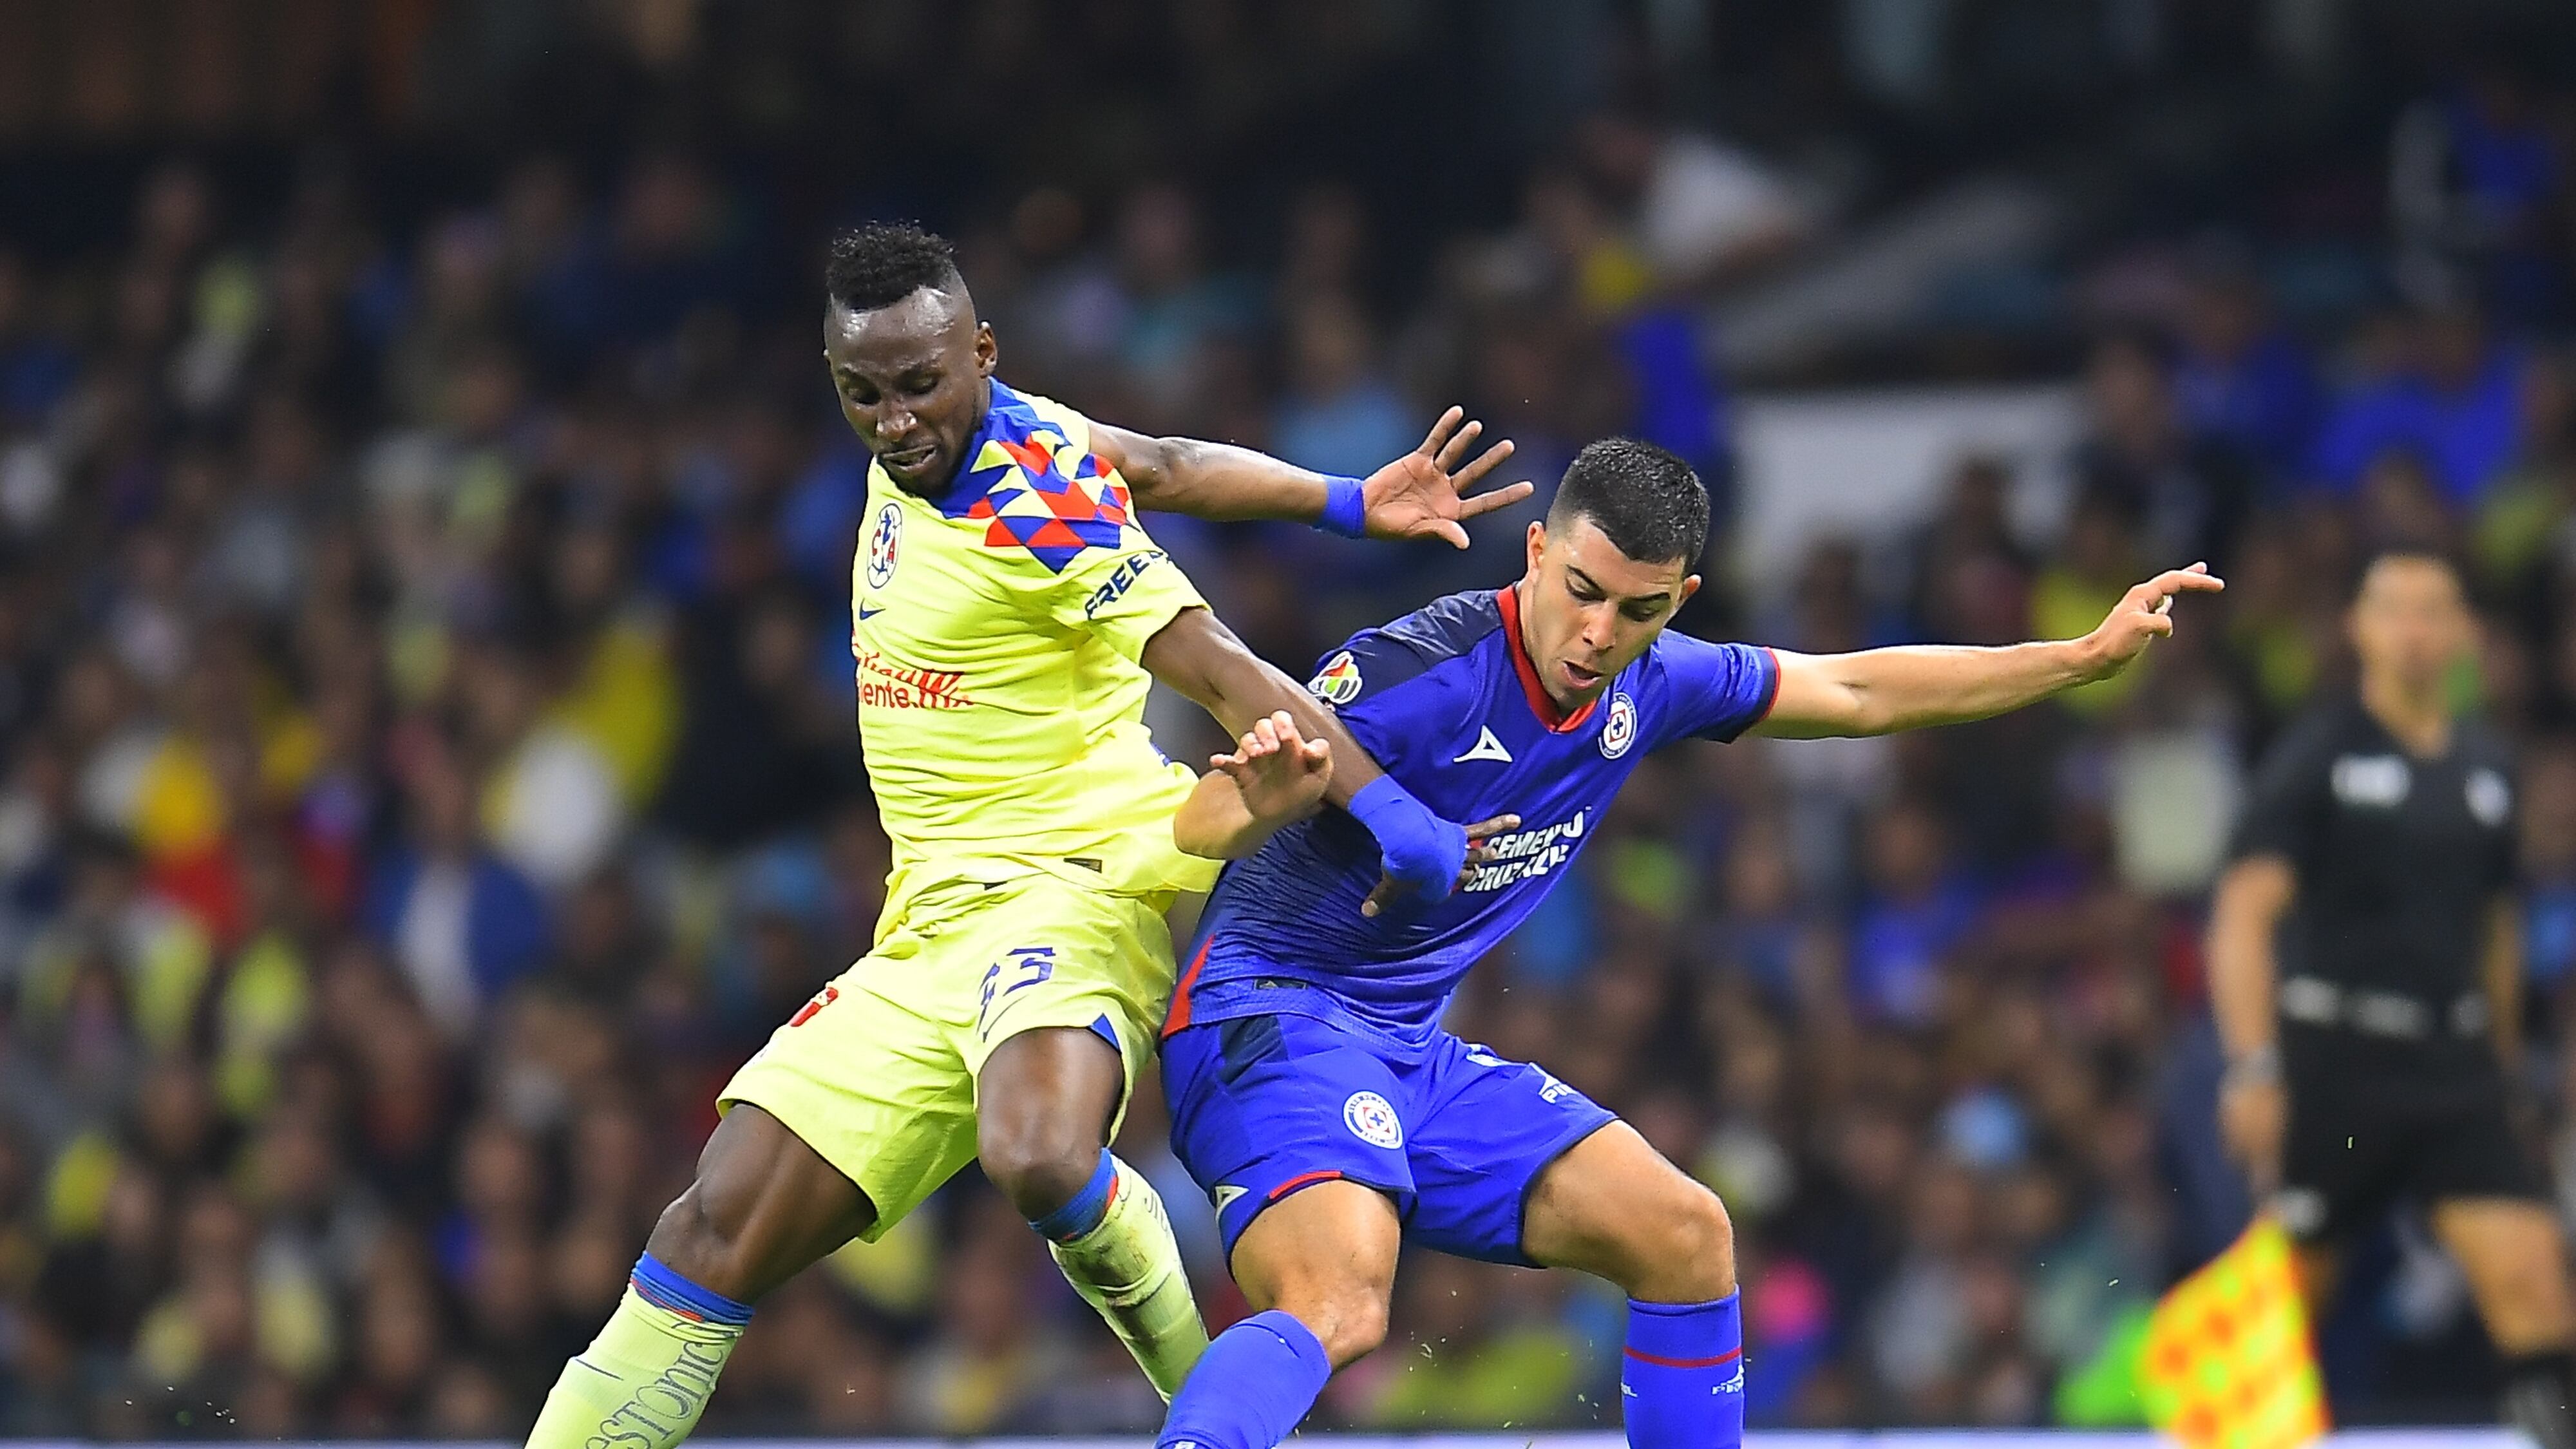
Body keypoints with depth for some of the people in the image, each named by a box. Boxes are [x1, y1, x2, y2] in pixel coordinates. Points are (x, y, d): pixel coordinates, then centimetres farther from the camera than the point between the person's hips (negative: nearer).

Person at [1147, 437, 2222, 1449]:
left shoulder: (1651, 685, 3)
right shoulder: (1420, 672, -21)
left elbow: (1860, 692, 18)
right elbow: (1199, 826, -26)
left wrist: (2086, 657, 19)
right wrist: (1265, 805, -51)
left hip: (1412, 1050, 8)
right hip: (1269, 1015, -8)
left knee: (1682, 1234, 4)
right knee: (1339, 1310, -33)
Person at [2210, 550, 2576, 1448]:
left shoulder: (2488, 767, 10)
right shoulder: (2320, 755, -5)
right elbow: (2244, 914, -10)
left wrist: (2504, 1060, 21)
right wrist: (2252, 1065, -19)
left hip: (2455, 1066, 4)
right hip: (2334, 1060, -4)